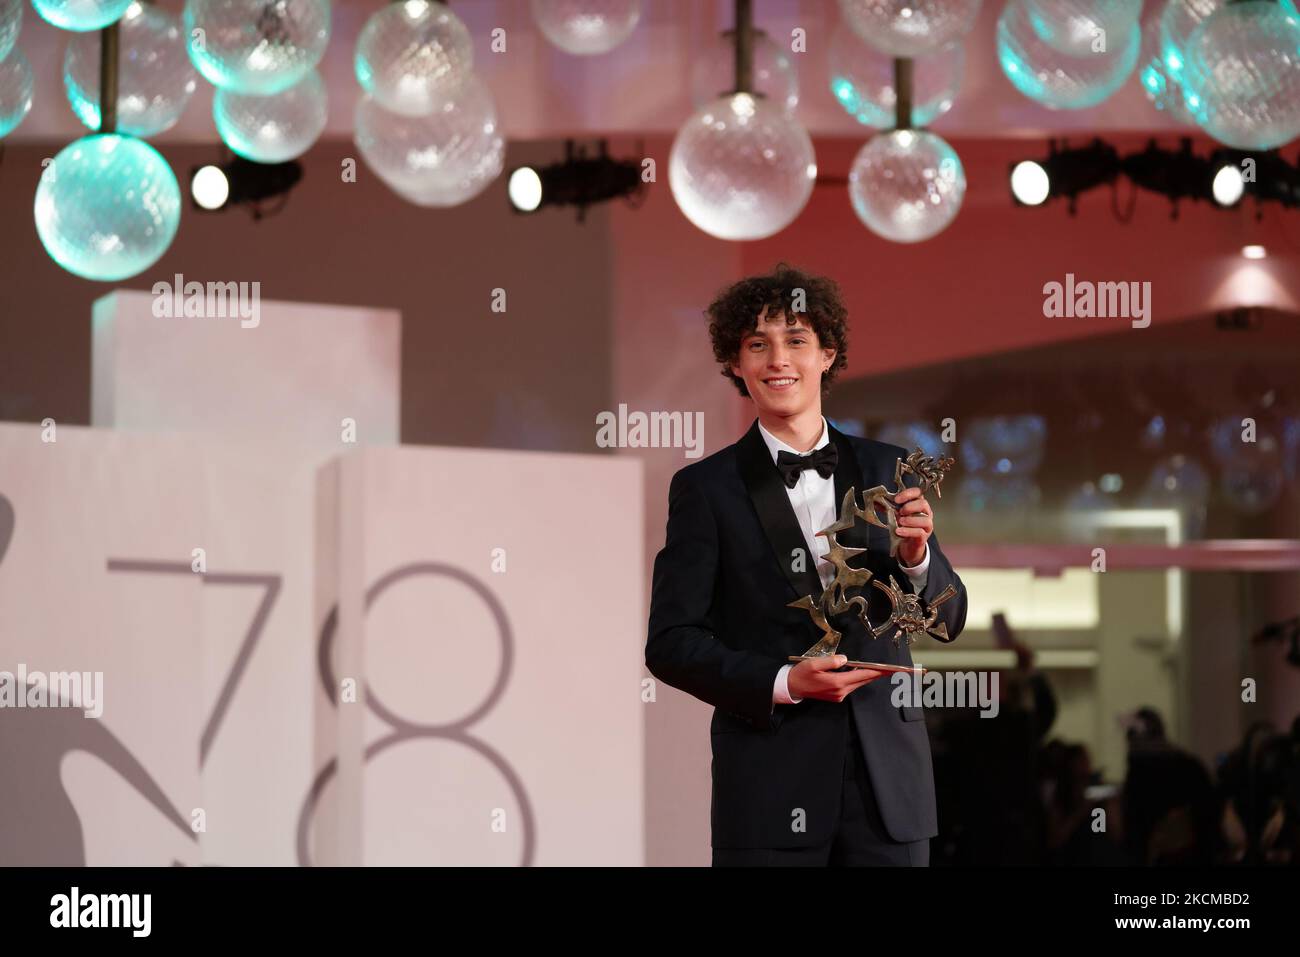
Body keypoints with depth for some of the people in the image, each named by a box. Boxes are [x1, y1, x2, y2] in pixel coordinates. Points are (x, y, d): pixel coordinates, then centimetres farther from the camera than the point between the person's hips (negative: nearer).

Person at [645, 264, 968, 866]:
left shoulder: (887, 471, 8)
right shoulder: (706, 487, 1)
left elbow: (947, 619, 9)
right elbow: (670, 642, -2)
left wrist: (915, 555, -10)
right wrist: (782, 684, -14)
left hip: (887, 778, 2)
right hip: (769, 787, -2)